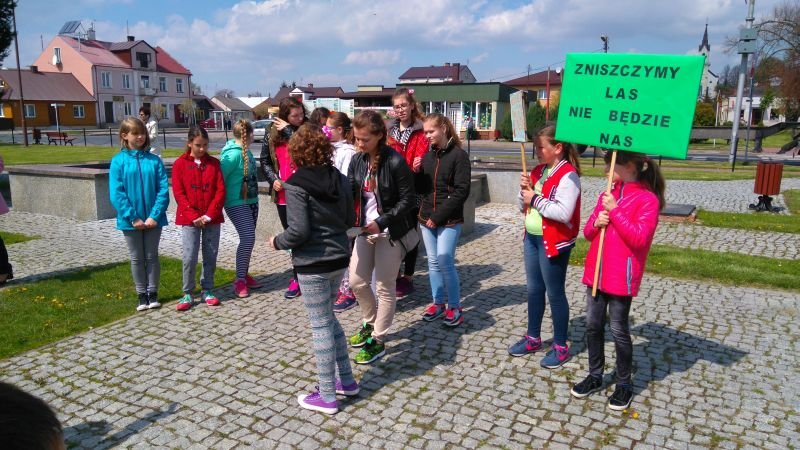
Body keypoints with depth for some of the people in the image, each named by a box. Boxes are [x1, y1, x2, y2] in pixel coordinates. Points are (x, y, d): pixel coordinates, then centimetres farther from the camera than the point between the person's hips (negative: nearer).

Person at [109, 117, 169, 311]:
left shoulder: (154, 160, -2)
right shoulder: (118, 161, -5)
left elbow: (163, 190, -6)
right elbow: (116, 193, -8)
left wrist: (155, 215, -15)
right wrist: (132, 217, -15)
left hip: (153, 218, 1)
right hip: (131, 220, 0)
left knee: (152, 257, 11)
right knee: (137, 258, 12)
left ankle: (153, 293, 24)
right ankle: (142, 295, 24)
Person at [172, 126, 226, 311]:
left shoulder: (214, 163, 5)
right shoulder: (180, 164, 1)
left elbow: (221, 190, 0)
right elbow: (178, 193, -4)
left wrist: (209, 215, -10)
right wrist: (194, 216, -12)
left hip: (212, 219, 2)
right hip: (189, 219, -2)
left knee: (210, 257, 6)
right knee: (189, 257, -5)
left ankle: (207, 290, 19)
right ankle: (187, 293, 8)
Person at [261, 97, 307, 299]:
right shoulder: (273, 134, 5)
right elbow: (265, 160, 13)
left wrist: (289, 130, -17)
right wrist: (273, 179, -2)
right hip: (283, 195, 4)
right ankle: (300, 275, 30)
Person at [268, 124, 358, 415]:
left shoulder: (295, 185, -14)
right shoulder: (339, 178, 5)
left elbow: (299, 230, -20)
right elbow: (350, 220, 10)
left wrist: (278, 242, -2)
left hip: (313, 264, -7)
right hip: (339, 258, 7)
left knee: (321, 326, 3)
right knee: (328, 319, 22)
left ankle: (327, 397, 15)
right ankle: (347, 380, 30)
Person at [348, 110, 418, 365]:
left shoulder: (395, 162, -18)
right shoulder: (357, 160, 1)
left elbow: (407, 200, -15)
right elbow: (349, 192, 2)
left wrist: (382, 222, -22)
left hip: (391, 232, -6)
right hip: (365, 229, 6)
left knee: (385, 287, 4)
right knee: (357, 282, 12)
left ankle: (378, 341, 17)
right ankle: (370, 323, 36)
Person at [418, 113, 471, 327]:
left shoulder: (458, 155, -8)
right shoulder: (427, 156, 9)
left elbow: (461, 191, -14)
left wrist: (439, 216, -15)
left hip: (449, 220, -6)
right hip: (427, 217, 6)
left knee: (445, 262, -7)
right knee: (433, 262, 11)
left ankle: (455, 307, 7)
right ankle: (438, 303, 23)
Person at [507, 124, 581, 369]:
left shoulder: (568, 175, -17)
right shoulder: (538, 171, 9)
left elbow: (563, 213, -29)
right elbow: (524, 207, 14)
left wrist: (536, 199, -20)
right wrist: (524, 190, -5)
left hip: (554, 242, -8)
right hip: (532, 238, 8)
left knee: (555, 293, 3)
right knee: (534, 289, 16)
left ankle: (561, 347, 18)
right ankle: (533, 338, 31)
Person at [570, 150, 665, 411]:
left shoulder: (648, 199, -11)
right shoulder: (607, 195, 10)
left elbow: (639, 238, -20)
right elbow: (587, 232, 12)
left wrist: (615, 211, -20)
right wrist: (596, 223, -10)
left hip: (621, 276, -6)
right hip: (596, 271, 7)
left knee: (619, 330, 4)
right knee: (593, 325, 12)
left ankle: (624, 384, 22)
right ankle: (595, 376, 28)